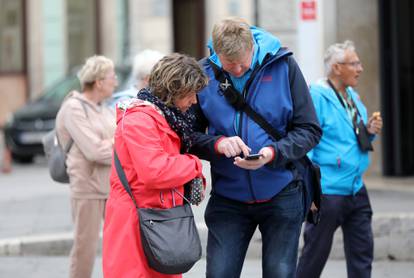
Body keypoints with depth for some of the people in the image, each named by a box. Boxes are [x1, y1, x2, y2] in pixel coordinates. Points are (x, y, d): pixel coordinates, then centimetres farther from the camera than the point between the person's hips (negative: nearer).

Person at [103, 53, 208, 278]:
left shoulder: (169, 117, 15)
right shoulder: (139, 120, -16)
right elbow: (154, 171, -27)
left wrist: (194, 179, 1)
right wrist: (194, 166, -10)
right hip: (135, 222, -10)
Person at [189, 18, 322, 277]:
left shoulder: (283, 66, -7)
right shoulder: (205, 73, -4)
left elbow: (310, 130, -5)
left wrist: (273, 153, -22)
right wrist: (217, 144, -20)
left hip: (280, 195, -1)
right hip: (227, 196, 1)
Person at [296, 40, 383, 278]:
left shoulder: (353, 97, 13)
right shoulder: (317, 96, -12)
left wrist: (370, 132, 2)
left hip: (356, 190, 8)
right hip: (327, 192, -8)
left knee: (362, 255, 7)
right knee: (315, 257, 2)